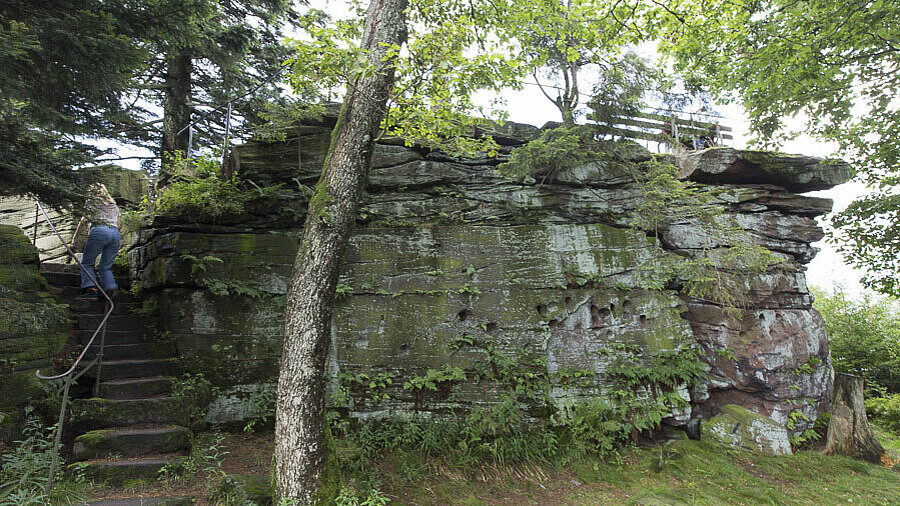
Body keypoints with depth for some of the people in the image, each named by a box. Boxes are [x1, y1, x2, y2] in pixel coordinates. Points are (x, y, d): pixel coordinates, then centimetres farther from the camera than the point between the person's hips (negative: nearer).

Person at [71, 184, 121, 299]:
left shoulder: (91, 201, 14)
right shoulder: (114, 204, 28)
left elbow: (84, 220, 7)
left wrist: (74, 239, 8)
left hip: (99, 230, -5)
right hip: (115, 234, 5)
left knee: (87, 262, 5)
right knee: (105, 266, 8)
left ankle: (90, 287, -15)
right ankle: (110, 287, -16)